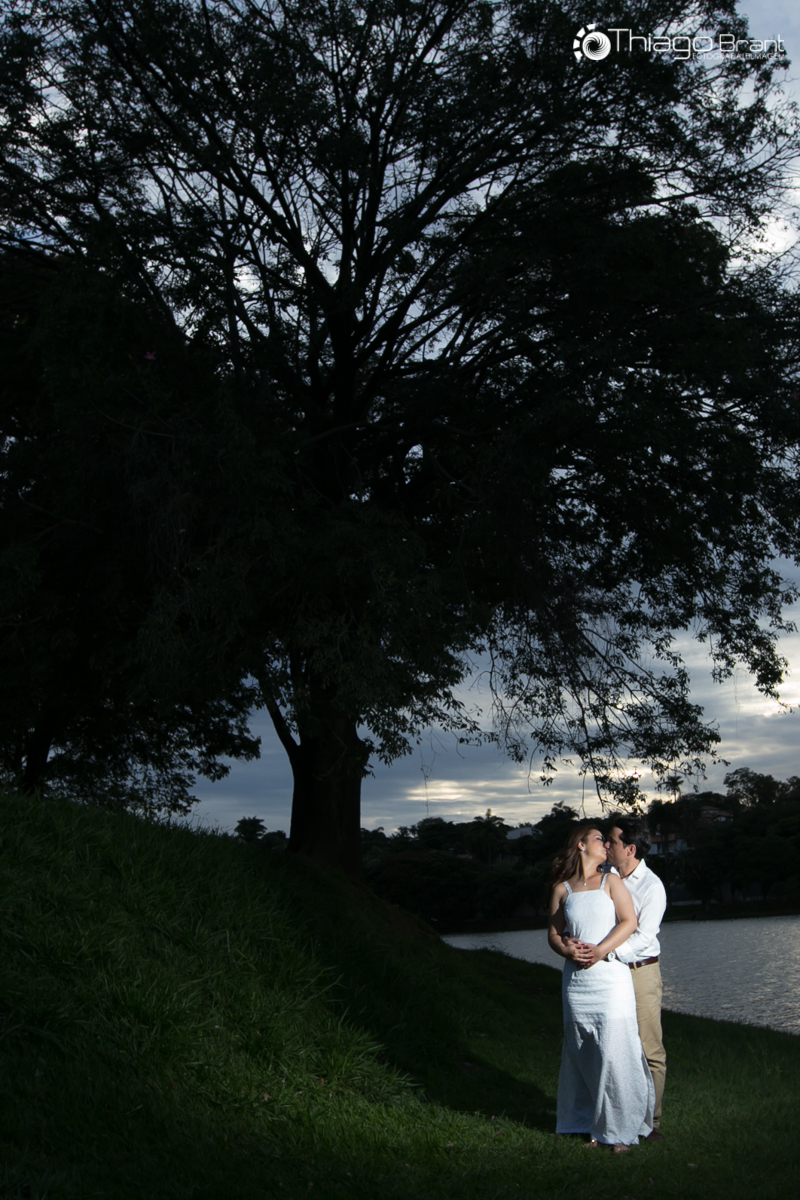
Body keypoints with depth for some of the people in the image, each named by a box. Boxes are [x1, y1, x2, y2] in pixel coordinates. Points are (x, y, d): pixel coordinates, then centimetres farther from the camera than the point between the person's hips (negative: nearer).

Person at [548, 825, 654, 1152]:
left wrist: (600, 950, -12)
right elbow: (553, 932, 10)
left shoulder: (610, 881, 8)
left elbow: (629, 921, -1)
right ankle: (591, 1123, 15)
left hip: (610, 975, -2)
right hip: (576, 978, 2)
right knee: (581, 1053, 4)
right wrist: (566, 950, -11)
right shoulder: (562, 889, 11)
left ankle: (620, 1128, 4)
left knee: (613, 1051, -6)